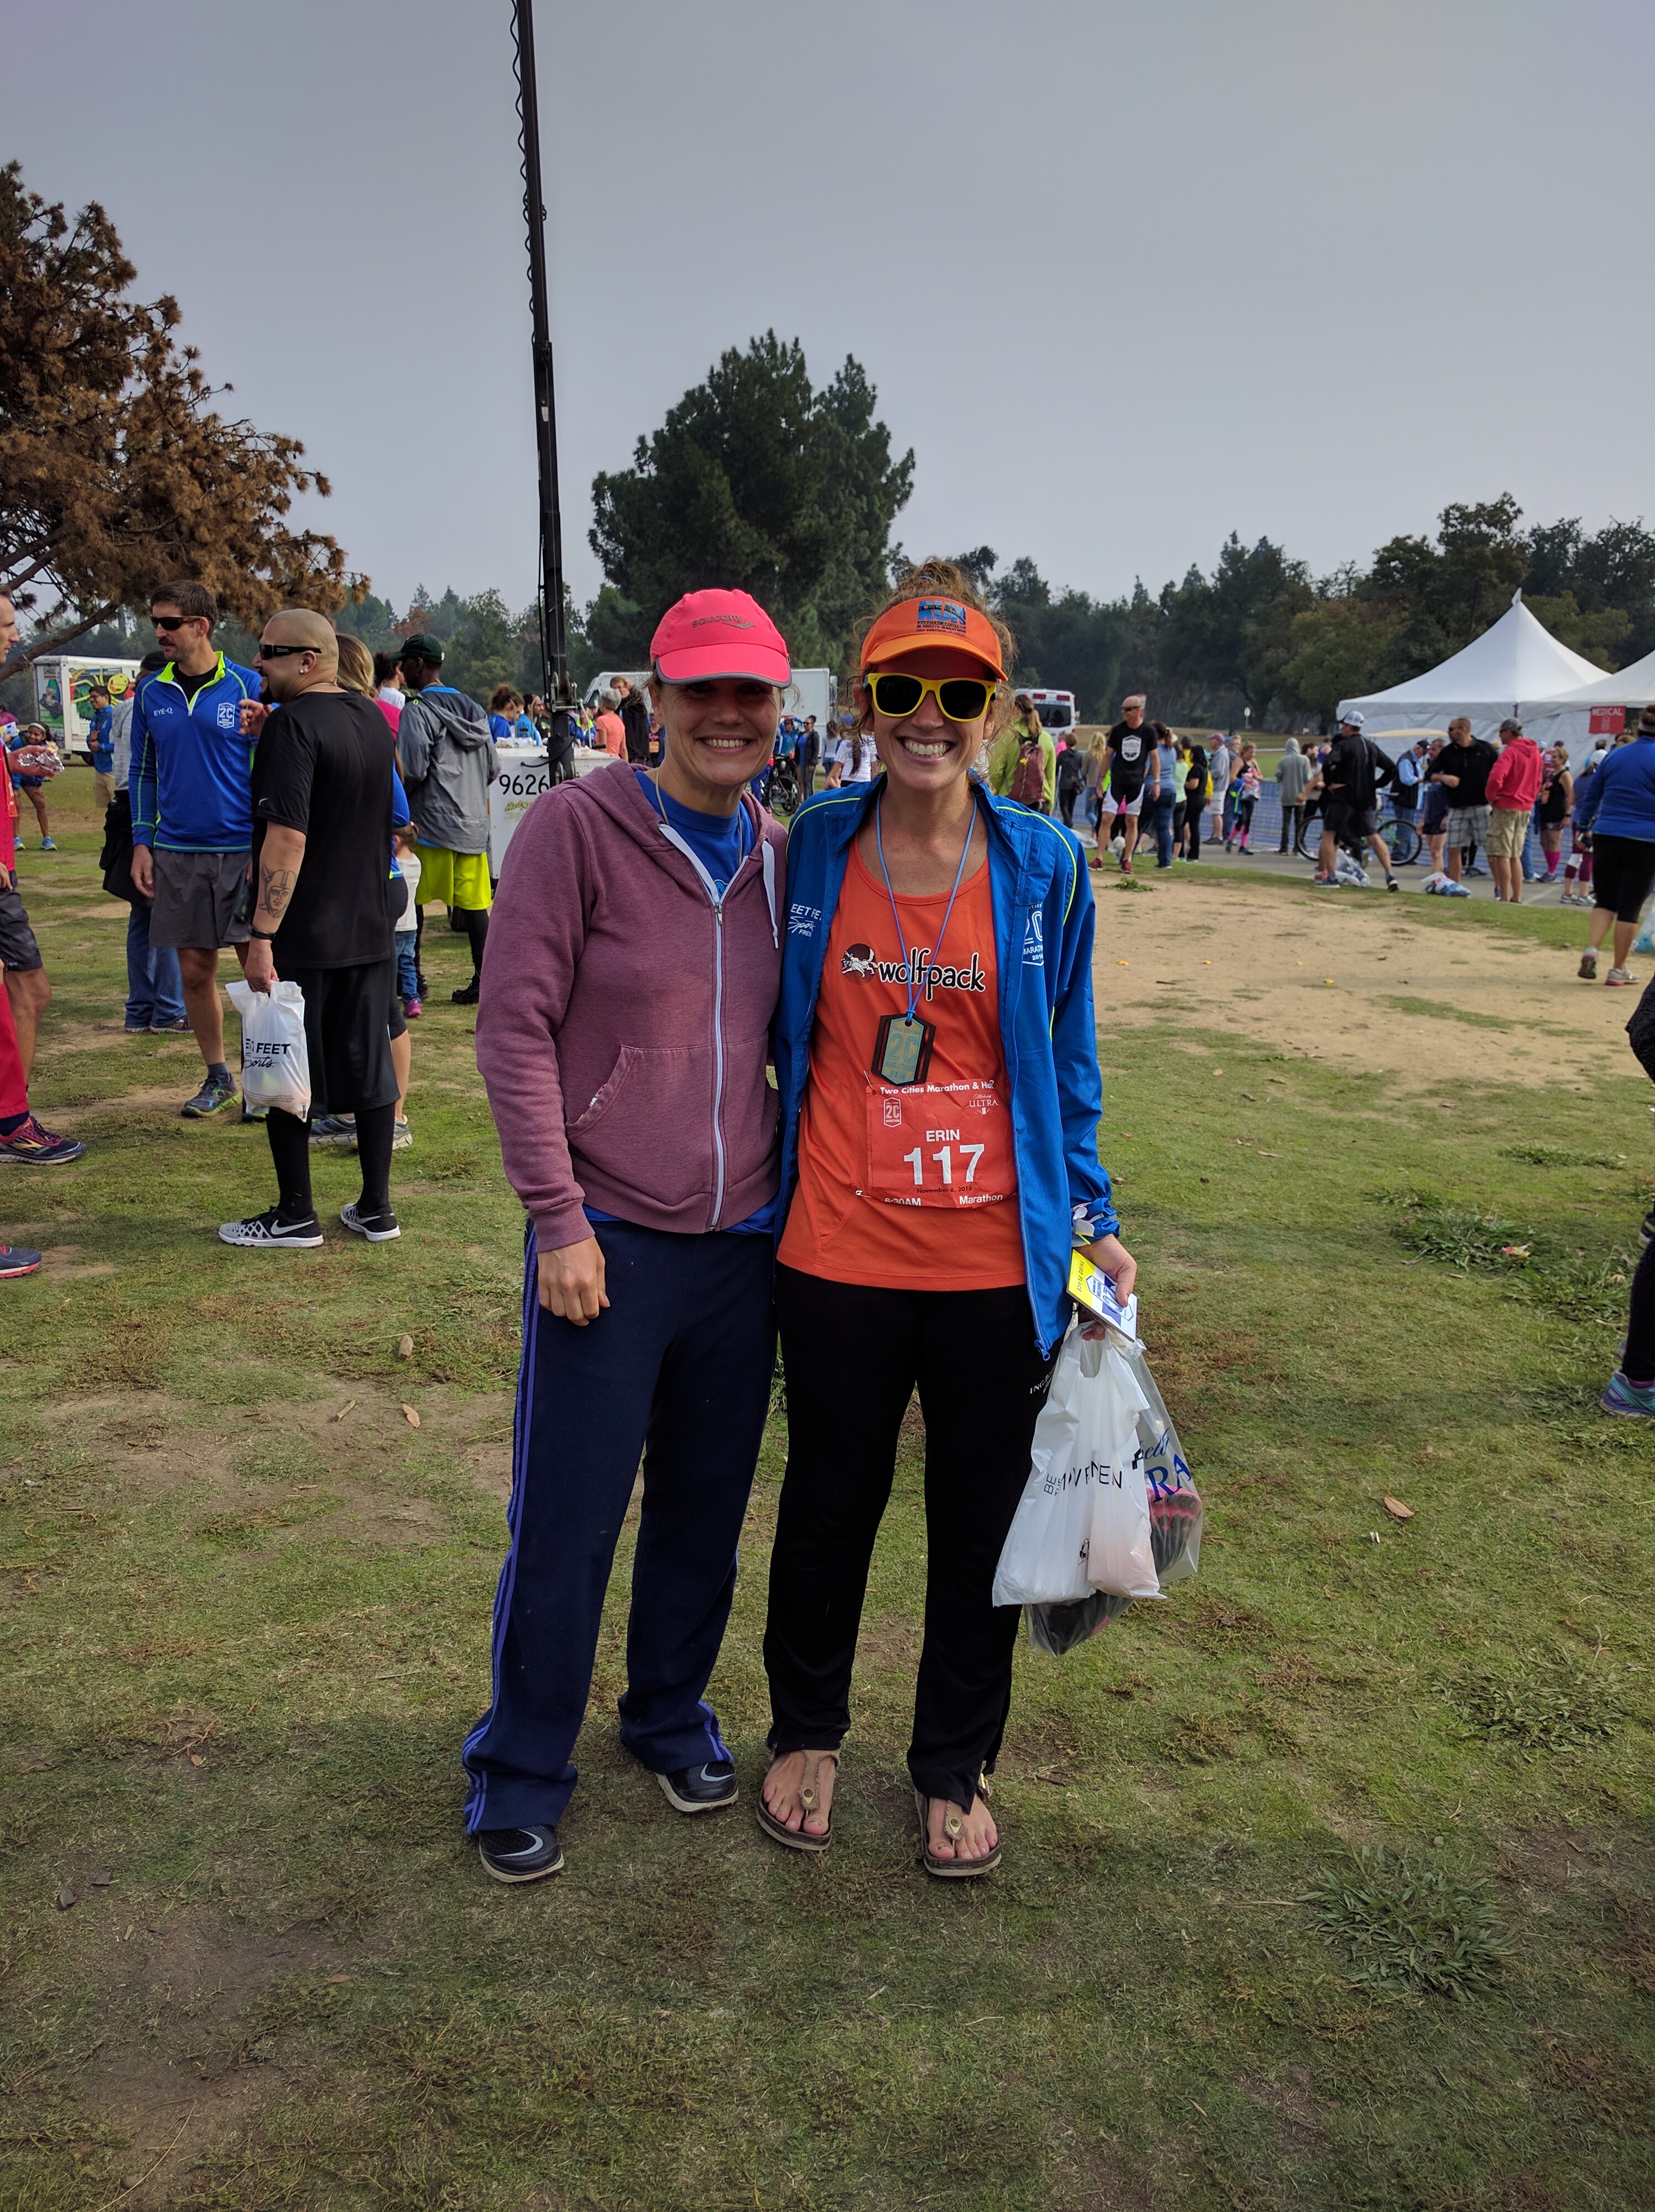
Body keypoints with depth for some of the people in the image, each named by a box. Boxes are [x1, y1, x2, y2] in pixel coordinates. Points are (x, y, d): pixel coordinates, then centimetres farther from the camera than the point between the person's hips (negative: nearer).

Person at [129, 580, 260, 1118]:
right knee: (195, 972, 7)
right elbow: (143, 771, 14)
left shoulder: (249, 688, -2)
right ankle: (218, 1077, 21)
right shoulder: (150, 693, 8)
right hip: (177, 852, 4)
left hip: (244, 851, -3)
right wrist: (141, 843, 6)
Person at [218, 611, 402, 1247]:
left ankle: (295, 1215, 12)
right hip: (369, 930, 8)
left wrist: (262, 934, -23)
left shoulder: (294, 724, -15)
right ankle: (376, 1208, 18)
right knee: (368, 1067, 12)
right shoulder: (370, 717, 9)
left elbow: (288, 837, -23)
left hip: (303, 937, -7)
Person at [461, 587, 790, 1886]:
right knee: (568, 1522, 5)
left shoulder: (782, 855, 6)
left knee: (707, 1508, 16)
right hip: (610, 1241, -4)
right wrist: (559, 1218, -13)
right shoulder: (577, 826, -9)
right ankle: (523, 1771, 27)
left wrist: (799, 1196, 10)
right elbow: (515, 1030, -10)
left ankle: (671, 1715, 40)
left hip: (745, 1241, 5)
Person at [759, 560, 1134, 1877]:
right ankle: (807, 1733, 44)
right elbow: (773, 1032, 8)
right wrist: (762, 1185, 8)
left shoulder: (1045, 864, -3)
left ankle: (955, 1767, 39)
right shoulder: (813, 847, -2)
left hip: (999, 1266, 0)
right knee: (830, 1506, 18)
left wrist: (1093, 1219, 3)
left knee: (982, 1522, 15)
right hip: (839, 1259, 0)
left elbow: (1068, 1057, 5)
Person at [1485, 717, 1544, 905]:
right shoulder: (1536, 753, 13)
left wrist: (1490, 796, -10)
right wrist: (1529, 799, 19)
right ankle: (1517, 898, 15)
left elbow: (1496, 778, -25)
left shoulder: (1510, 752, -13)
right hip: (1526, 808, 8)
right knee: (1515, 856, 14)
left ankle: (1504, 898, -7)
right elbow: (1538, 782, 20)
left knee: (1502, 855, -5)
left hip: (1506, 807, -8)